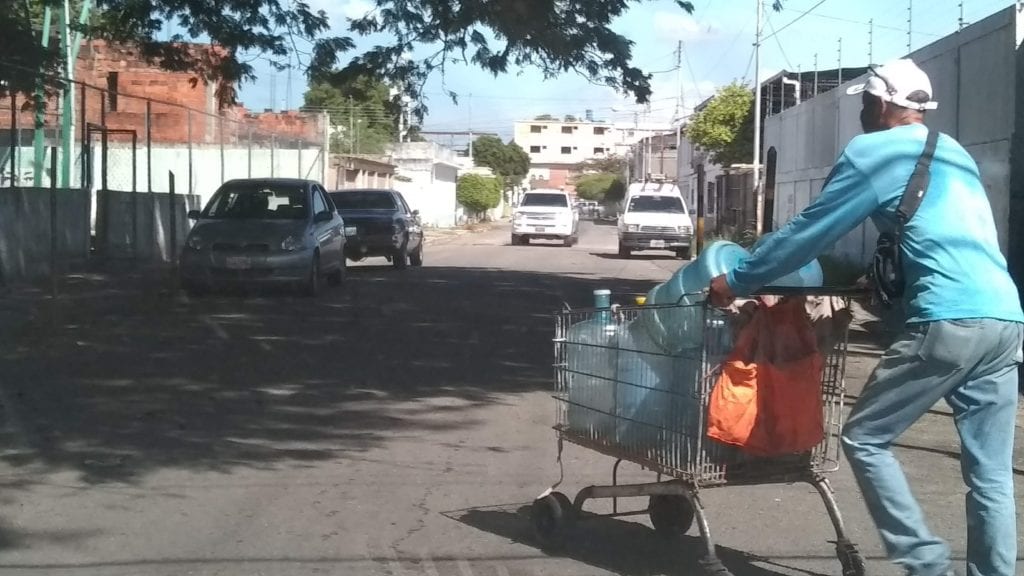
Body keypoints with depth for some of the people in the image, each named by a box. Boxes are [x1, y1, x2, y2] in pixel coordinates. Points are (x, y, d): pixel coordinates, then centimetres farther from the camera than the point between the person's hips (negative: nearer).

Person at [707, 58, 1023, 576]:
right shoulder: (953, 153, 26)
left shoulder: (875, 151, 3)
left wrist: (737, 281, 14)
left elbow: (809, 233, 4)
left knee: (865, 440, 3)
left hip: (950, 320, -8)